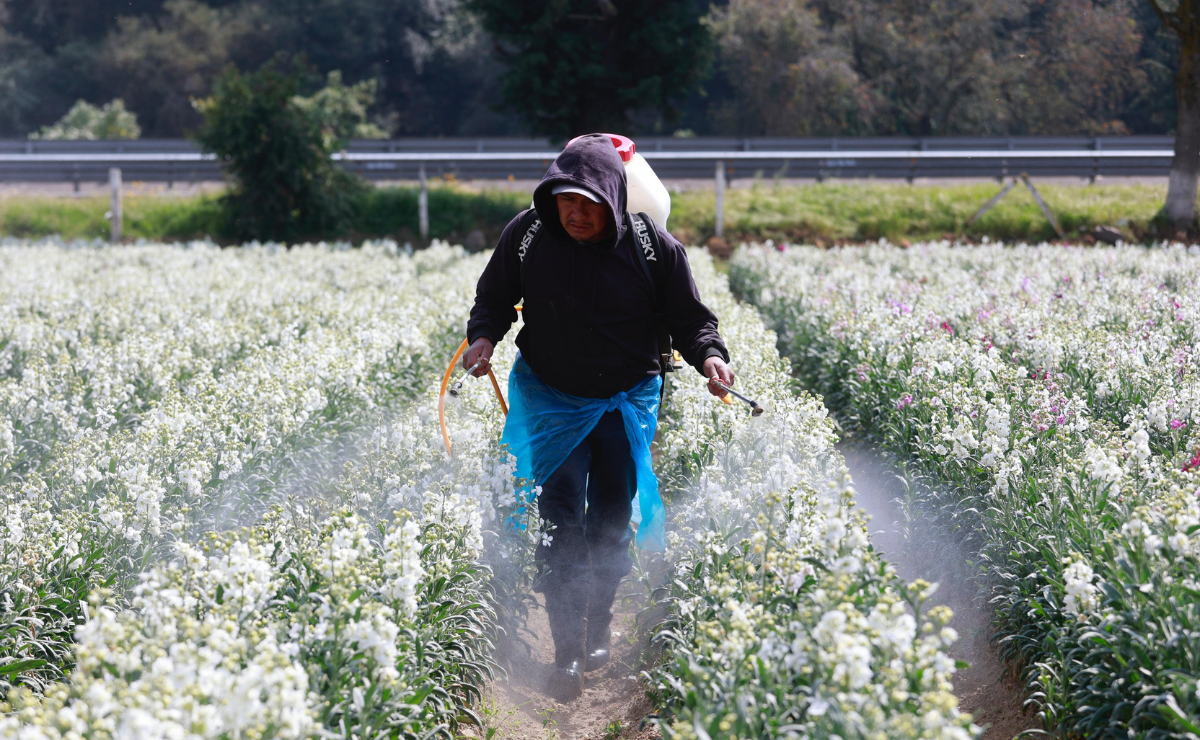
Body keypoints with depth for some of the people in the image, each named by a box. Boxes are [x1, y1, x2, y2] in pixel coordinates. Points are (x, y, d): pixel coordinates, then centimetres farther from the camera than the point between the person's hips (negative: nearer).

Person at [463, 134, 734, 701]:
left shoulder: (654, 249, -14)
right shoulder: (527, 237, -10)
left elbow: (689, 318, -4)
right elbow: (494, 298, 6)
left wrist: (709, 355, -24)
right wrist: (484, 336, -14)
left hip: (627, 399, 0)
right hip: (552, 397, 0)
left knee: (612, 516, 10)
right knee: (561, 516, -8)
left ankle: (598, 627, 32)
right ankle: (567, 653, -6)